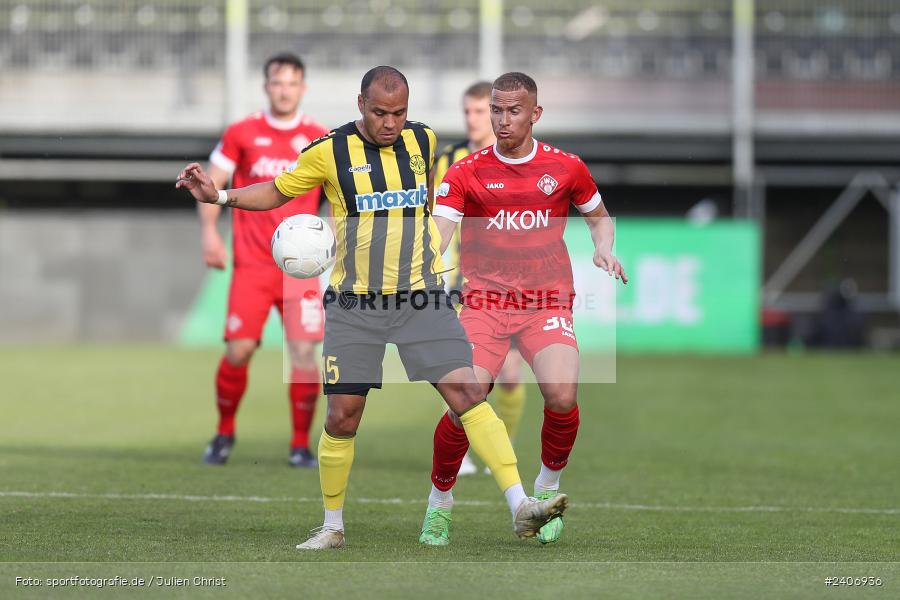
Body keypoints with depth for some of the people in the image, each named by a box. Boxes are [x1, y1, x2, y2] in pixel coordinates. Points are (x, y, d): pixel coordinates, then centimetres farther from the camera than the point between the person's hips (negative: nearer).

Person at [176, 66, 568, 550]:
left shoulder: (426, 141, 3)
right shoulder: (329, 151, -5)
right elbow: (276, 192, 9)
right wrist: (220, 195, -3)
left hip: (422, 299, 1)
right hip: (354, 306, -1)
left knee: (468, 392, -12)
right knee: (342, 416, -1)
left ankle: (520, 506, -15)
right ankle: (332, 526, 18)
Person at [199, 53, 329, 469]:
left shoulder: (320, 140, 5)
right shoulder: (242, 134, 4)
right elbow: (212, 184, 8)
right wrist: (209, 232, -5)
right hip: (252, 264, 0)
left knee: (303, 351, -9)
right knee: (238, 350, -7)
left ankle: (301, 445, 3)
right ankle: (224, 433, 15)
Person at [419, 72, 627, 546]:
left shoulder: (566, 168, 4)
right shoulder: (466, 173, 0)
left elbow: (598, 216, 22)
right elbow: (436, 238, -9)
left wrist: (604, 249, 1)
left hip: (547, 302, 1)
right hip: (484, 302, -1)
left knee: (562, 395, -23)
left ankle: (548, 488, 6)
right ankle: (439, 500, 7)